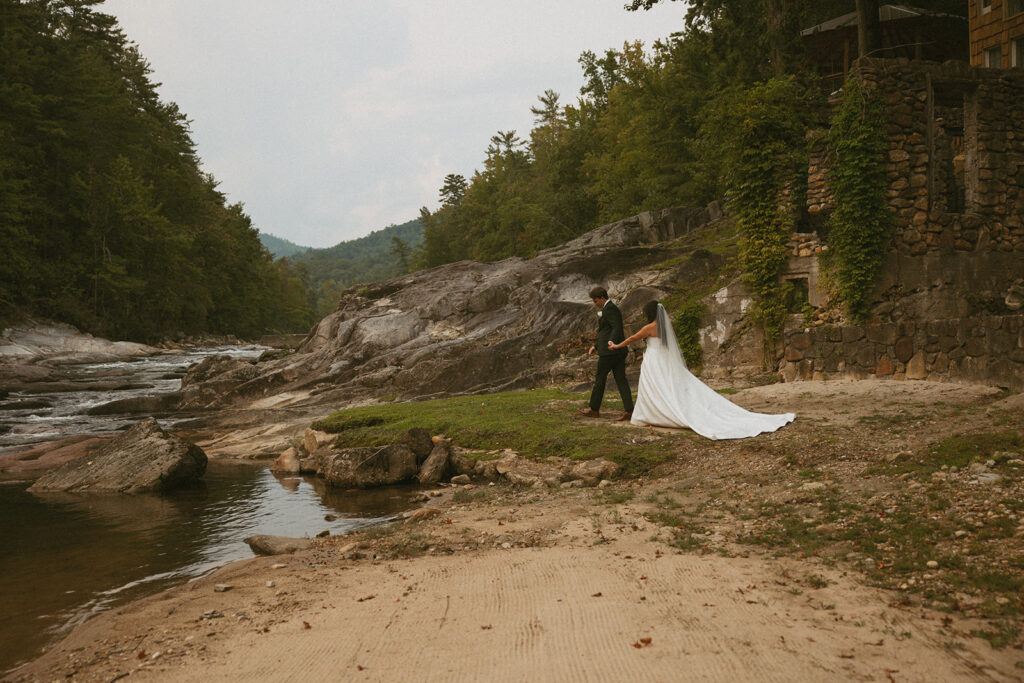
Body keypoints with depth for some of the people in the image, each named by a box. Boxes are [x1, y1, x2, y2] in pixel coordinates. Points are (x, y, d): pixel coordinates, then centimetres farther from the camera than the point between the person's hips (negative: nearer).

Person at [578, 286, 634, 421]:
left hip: (609, 350, -10)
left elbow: (617, 328, -25)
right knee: (621, 379, 3)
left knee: (600, 378, 3)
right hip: (618, 350, 10)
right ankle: (628, 410, -5)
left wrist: (611, 342, -41)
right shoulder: (610, 309, 21)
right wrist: (595, 346, 30)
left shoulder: (609, 309, -12)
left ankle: (594, 409, 13)